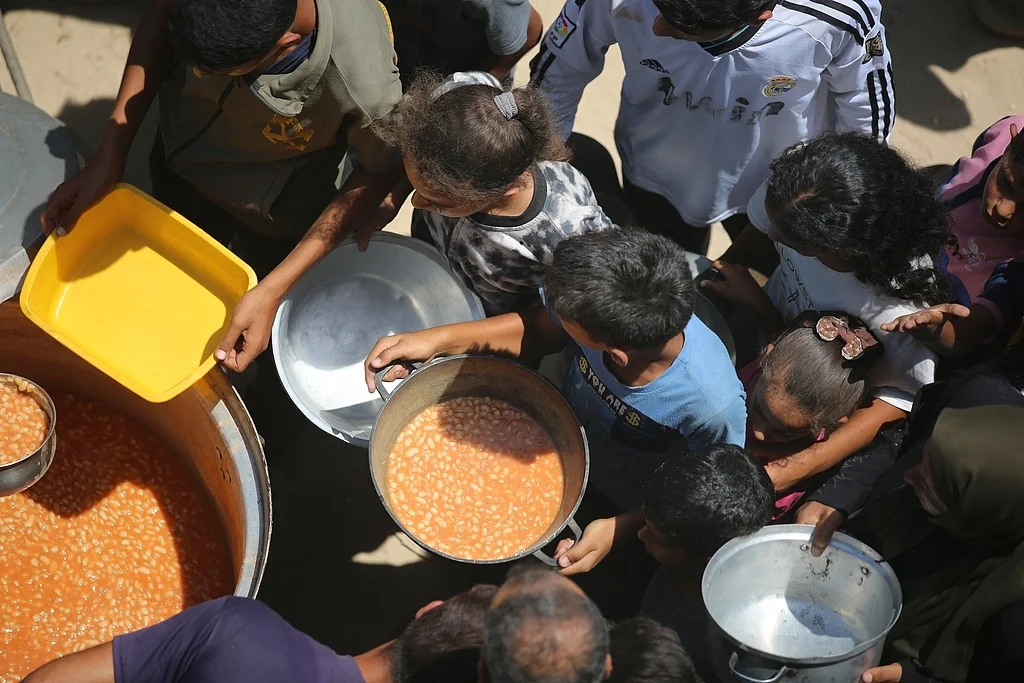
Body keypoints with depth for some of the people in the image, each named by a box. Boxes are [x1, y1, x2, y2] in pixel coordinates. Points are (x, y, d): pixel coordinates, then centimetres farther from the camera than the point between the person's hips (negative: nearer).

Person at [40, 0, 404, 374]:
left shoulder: (365, 89, -46)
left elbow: (380, 173, -25)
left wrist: (273, 290, -30)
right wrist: (109, 157, -20)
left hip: (273, 217, -3)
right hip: (180, 161, 4)